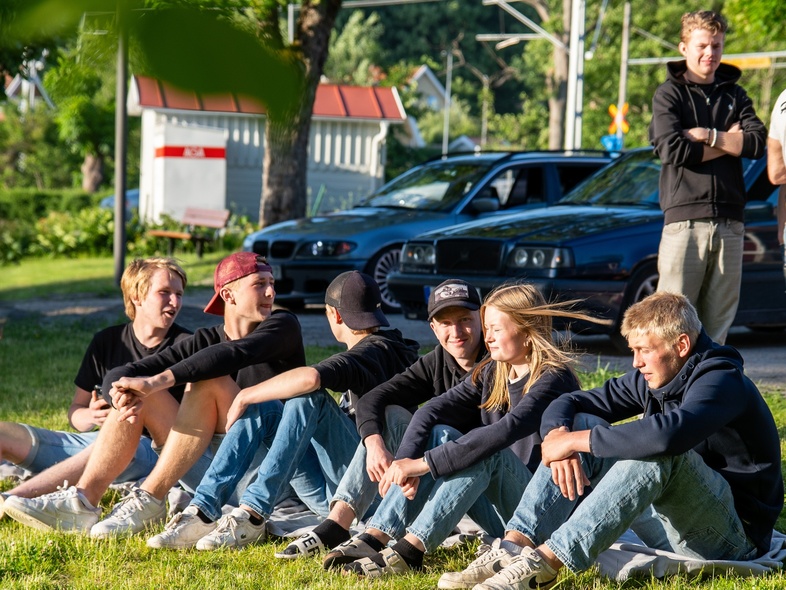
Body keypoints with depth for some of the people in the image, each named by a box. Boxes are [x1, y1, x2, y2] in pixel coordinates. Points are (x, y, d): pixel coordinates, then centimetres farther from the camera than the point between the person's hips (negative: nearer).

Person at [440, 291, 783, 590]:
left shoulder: (722, 381, -19)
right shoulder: (650, 379, 6)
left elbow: (667, 434, -39)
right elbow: (566, 404, 6)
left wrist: (574, 441, -30)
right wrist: (558, 436, -20)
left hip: (734, 535, -8)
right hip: (667, 526, 8)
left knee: (656, 452, -35)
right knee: (579, 424, -4)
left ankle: (547, 562, -40)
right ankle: (515, 546, -22)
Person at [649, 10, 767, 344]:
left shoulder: (734, 95, 18)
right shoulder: (669, 94, 6)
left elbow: (757, 143, 2)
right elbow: (672, 150, -11)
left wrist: (709, 135, -7)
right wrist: (730, 142, -1)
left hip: (729, 222, 4)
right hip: (685, 219, -4)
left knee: (719, 322, 3)